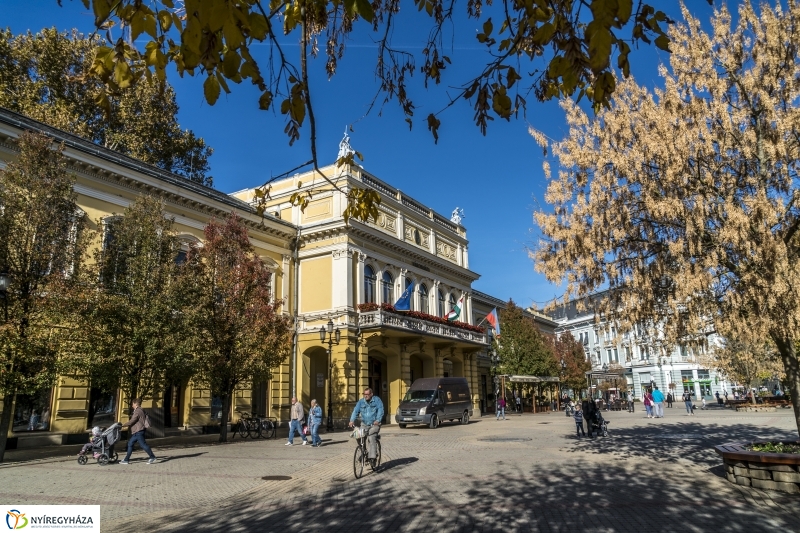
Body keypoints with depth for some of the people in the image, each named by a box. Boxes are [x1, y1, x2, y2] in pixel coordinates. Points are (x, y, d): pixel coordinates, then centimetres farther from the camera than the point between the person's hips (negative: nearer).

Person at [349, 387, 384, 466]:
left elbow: (380, 410, -14)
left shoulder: (377, 400, -3)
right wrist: (352, 420, -24)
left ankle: (372, 458, -20)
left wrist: (378, 420, -29)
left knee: (371, 438, -23)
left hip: (374, 424, -4)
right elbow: (356, 411, -7)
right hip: (364, 424, 4)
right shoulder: (361, 402, 4)